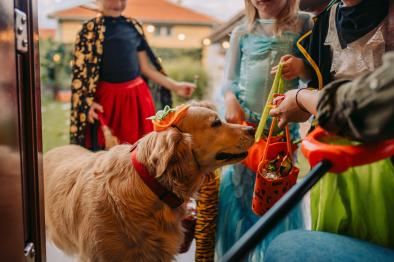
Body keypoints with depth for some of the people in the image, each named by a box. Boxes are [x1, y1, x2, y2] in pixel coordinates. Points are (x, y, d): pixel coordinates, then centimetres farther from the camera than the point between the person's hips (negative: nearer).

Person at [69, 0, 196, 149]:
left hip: (137, 96, 4)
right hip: (107, 98, -3)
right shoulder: (90, 29, -1)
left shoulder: (133, 26, 9)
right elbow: (81, 70, -4)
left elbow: (145, 67, 13)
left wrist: (175, 86, 8)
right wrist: (88, 102, -17)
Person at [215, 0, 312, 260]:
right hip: (244, 121, 1)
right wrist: (230, 100, -13)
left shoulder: (304, 24, 2)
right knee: (242, 182, 8)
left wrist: (301, 65, -18)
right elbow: (230, 79, 7)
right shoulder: (242, 32, 6)